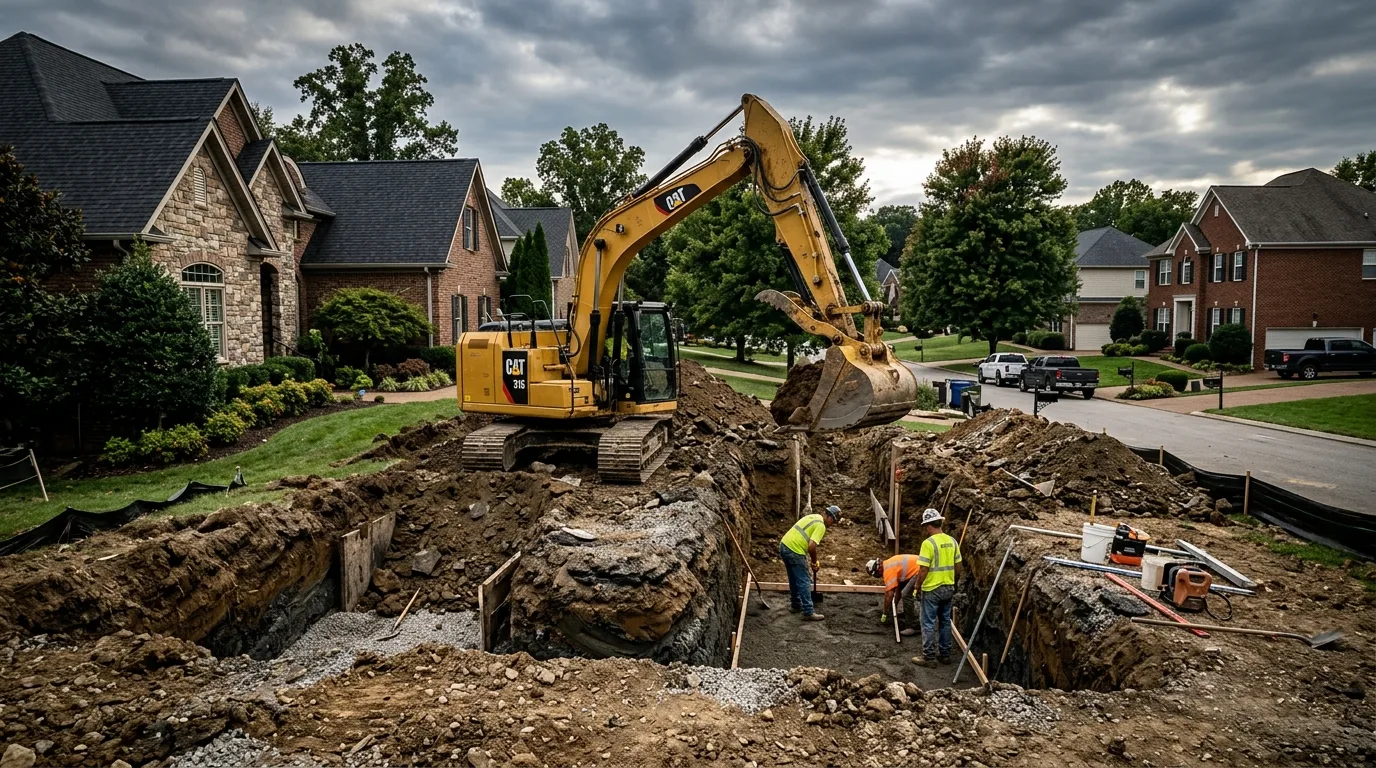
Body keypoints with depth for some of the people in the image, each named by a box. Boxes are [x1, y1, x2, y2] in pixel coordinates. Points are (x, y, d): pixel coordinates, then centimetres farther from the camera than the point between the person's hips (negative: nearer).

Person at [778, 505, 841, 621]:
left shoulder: (812, 516, 18)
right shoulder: (821, 526, -11)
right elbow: (811, 546, -19)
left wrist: (810, 560, 27)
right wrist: (814, 561, -2)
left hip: (784, 546, 9)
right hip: (795, 551, -9)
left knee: (794, 579, 23)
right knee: (804, 582, -2)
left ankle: (795, 605, 35)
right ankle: (808, 613, 1)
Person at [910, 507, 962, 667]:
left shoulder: (928, 543, -19)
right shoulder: (952, 541, 3)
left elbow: (923, 570, -19)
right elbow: (957, 565, 10)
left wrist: (917, 586, -6)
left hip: (932, 589, -7)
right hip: (948, 588, 7)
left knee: (929, 623, 2)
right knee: (945, 621, 16)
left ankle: (929, 657, 6)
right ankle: (945, 654, 23)